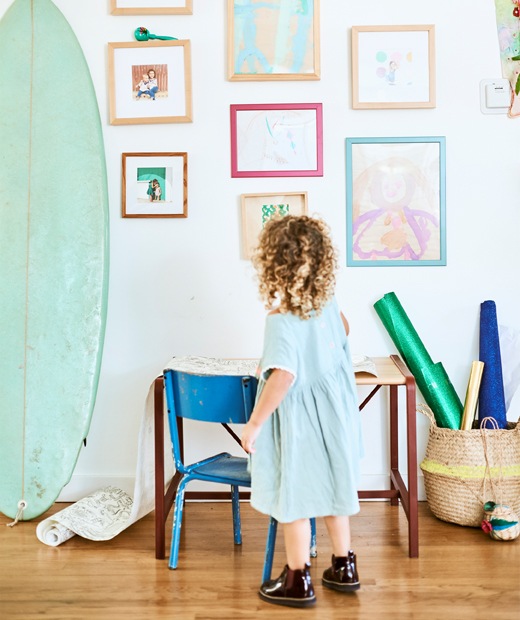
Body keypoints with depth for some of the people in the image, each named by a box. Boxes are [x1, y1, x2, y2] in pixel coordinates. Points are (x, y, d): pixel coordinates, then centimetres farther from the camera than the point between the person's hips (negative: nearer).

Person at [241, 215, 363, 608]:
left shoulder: (282, 320, -25)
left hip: (300, 419, -8)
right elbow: (343, 331, 19)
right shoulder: (328, 302, -1)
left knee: (293, 498, 9)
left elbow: (284, 375, -33)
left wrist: (254, 424, -24)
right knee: (331, 487, 21)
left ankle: (298, 582, 24)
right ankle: (345, 567, 35)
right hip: (332, 410, 8)